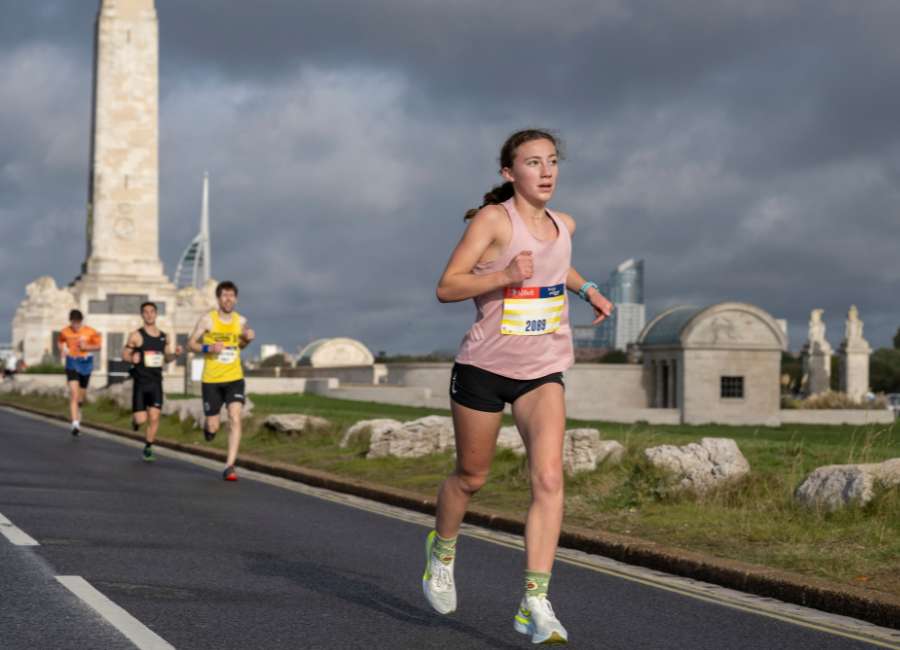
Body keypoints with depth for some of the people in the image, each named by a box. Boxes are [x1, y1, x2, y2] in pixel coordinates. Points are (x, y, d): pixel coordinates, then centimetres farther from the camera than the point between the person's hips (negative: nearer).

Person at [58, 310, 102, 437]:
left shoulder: (90, 332, -6)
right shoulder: (65, 332, -2)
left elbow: (98, 346, 3)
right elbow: (60, 341, 18)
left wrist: (87, 347, -16)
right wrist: (62, 350, -4)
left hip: (85, 365, 1)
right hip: (72, 365, -1)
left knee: (80, 399, 11)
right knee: (74, 394, -18)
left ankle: (78, 411, 48)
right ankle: (75, 424, -23)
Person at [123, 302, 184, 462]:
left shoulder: (163, 336, 9)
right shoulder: (136, 336, -4)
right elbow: (124, 355, -1)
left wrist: (175, 354, -2)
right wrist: (132, 359, -23)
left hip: (156, 382, 3)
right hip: (140, 382, -3)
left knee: (154, 417, -5)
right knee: (141, 419, -7)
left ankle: (148, 448, 12)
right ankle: (135, 419, 31)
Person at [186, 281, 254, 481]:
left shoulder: (241, 321, 5)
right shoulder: (207, 319, -5)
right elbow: (191, 344, 1)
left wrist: (247, 339, 0)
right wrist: (208, 348, -17)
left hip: (234, 379, 2)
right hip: (211, 380, -2)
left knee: (235, 419, -16)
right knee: (212, 428, 1)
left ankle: (229, 466, -12)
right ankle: (208, 427, 40)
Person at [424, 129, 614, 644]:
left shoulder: (563, 225, 7)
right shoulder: (494, 219, -11)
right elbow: (447, 288, -14)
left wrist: (587, 288, 15)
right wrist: (505, 276, -28)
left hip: (543, 373, 3)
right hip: (485, 366, -3)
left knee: (549, 477, -16)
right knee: (472, 477, 12)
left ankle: (535, 603, -17)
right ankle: (443, 549, 44)